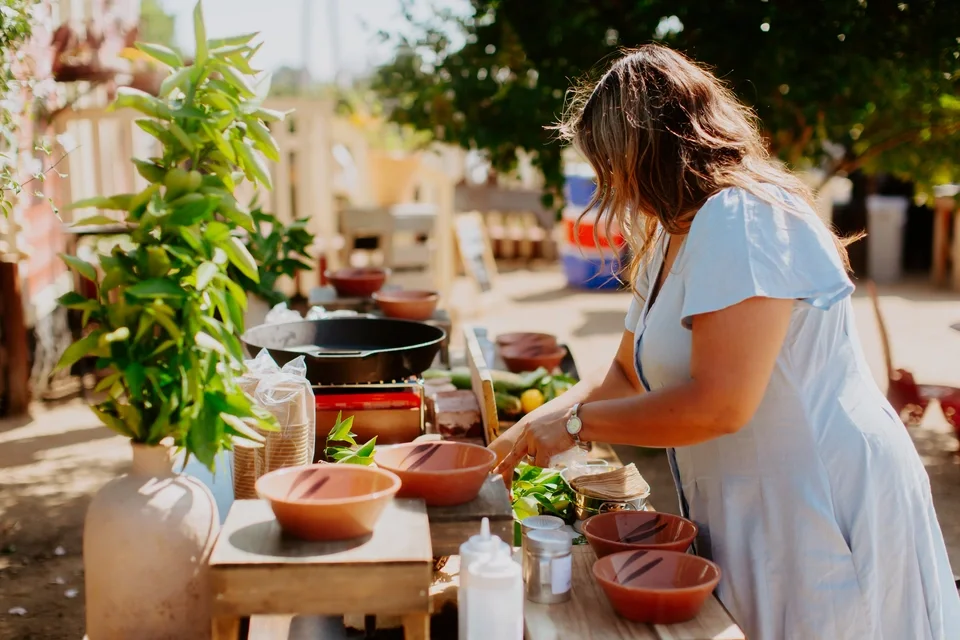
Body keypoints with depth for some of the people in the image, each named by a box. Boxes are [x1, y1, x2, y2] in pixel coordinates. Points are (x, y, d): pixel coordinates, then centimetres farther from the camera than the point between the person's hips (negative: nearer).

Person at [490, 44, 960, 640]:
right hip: (749, 519, 9)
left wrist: (576, 423, -15)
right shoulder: (669, 241, 11)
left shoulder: (743, 220, -20)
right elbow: (626, 377, 19)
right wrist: (531, 430, 9)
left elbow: (719, 404, -25)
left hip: (832, 517, -9)